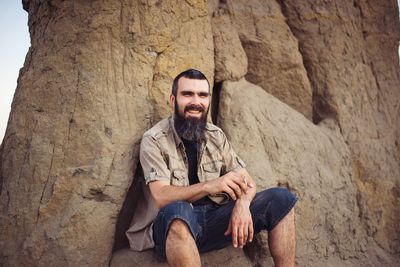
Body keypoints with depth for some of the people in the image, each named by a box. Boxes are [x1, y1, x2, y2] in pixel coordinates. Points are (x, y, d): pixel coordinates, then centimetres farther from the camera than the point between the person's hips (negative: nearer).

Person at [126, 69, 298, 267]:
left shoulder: (216, 136, 8)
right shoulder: (154, 141, -7)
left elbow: (247, 182, 5)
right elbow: (161, 197, -19)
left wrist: (243, 203, -20)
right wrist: (208, 186, -36)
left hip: (215, 217, 5)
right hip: (175, 227, -5)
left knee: (281, 199, -10)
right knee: (178, 211, -41)